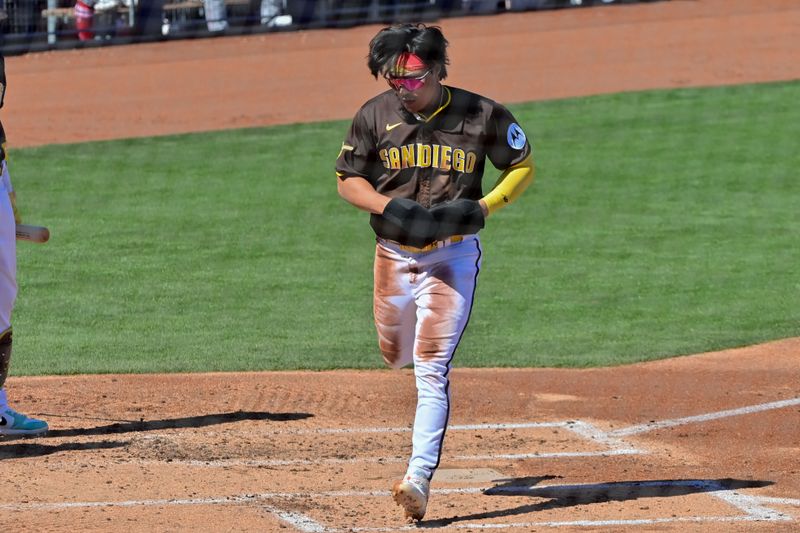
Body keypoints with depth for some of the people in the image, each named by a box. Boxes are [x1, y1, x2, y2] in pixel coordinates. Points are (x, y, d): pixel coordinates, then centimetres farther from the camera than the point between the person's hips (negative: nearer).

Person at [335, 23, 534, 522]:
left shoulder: (482, 115, -9)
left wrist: (484, 206, -15)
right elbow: (348, 181, 5)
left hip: (453, 257, -3)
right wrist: (391, 207, -15)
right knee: (397, 356, 18)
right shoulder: (375, 116, -4)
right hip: (394, 255, 4)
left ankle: (420, 477, -16)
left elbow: (524, 167, 3)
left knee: (431, 370, -13)